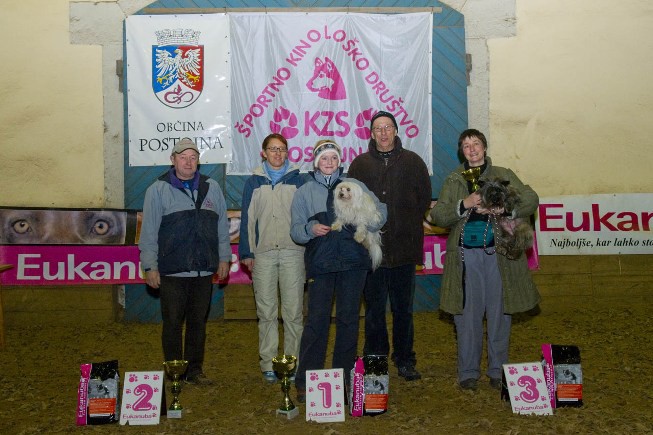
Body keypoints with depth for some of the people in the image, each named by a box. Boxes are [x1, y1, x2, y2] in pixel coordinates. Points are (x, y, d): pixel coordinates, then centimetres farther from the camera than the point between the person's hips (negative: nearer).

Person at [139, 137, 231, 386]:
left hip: (204, 270, 3)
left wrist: (224, 258, 11)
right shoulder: (158, 189, 1)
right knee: (172, 323, 3)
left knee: (198, 322, 10)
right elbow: (149, 230, 0)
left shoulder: (211, 188, 10)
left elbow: (222, 225, 14)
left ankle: (195, 370, 21)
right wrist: (150, 265, -4)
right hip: (172, 271, -3)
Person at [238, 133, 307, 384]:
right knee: (266, 312, 5)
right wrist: (246, 252, 3)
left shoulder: (297, 180, 8)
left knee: (293, 311, 2)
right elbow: (247, 219, 9)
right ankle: (268, 364, 13)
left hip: (293, 253, 0)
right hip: (263, 253, 1)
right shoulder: (254, 183, 10)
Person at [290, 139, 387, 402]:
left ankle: (344, 377, 20)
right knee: (317, 320, -5)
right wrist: (310, 229, -16)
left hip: (353, 261, 2)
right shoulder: (304, 192, 10)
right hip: (320, 262, -1)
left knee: (349, 318, 8)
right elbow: (295, 229, 4)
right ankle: (306, 381, 3)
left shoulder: (354, 185, 11)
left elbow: (380, 211, 7)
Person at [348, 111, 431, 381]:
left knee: (403, 308, 8)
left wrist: (411, 225, 2)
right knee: (374, 308, 7)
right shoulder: (360, 164, 6)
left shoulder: (412, 161, 7)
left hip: (404, 248, 0)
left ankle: (405, 361, 20)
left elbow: (425, 197, 10)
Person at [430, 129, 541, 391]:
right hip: (466, 254, 0)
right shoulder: (453, 181, 11)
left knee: (499, 313, 5)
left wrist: (502, 209, -18)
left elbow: (531, 199, -3)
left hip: (498, 254, 0)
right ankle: (468, 373, 15)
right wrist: (464, 204, -15)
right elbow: (438, 216, 1)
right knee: (467, 316, 3)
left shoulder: (503, 176, 10)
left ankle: (498, 371, 19)